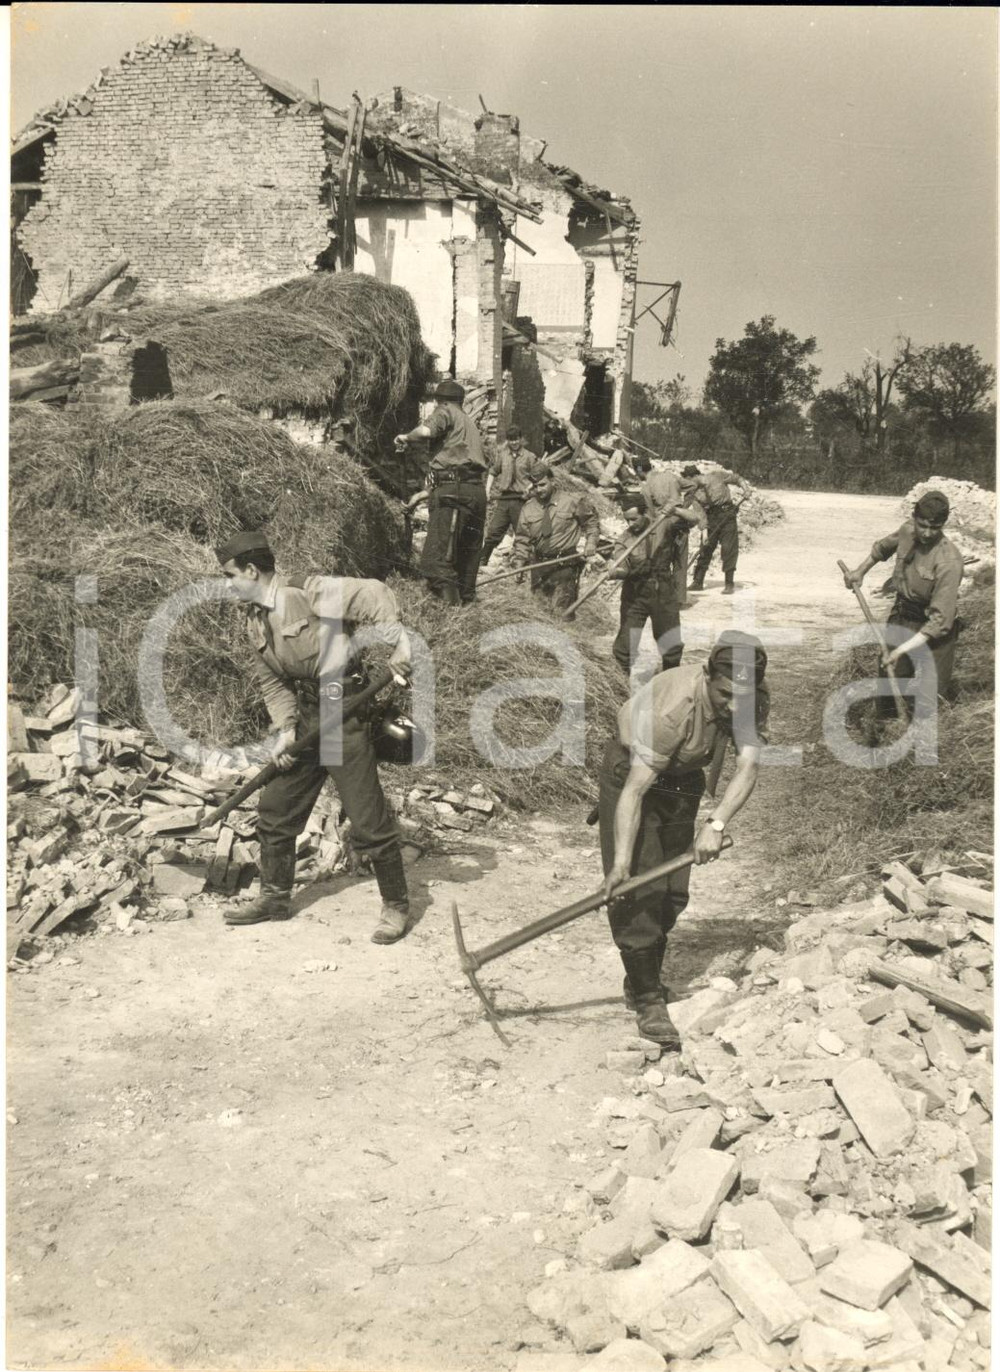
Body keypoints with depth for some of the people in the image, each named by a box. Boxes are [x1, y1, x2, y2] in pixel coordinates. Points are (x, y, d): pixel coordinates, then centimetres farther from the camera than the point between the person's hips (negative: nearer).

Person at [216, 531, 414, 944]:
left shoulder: (306, 592, -17)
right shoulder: (255, 620, 9)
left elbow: (373, 594, -22)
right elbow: (271, 681, 11)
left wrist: (399, 643, -32)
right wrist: (285, 729, 0)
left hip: (342, 713, -8)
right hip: (304, 715, 8)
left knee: (367, 817, -4)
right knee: (275, 809, 14)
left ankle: (396, 906, 10)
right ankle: (275, 896, 30)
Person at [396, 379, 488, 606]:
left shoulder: (447, 413, 9)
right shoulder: (470, 425, 34)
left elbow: (426, 430, -16)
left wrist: (405, 437, 6)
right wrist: (422, 495, 38)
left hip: (454, 492, -9)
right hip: (477, 491, 9)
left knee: (436, 561, -14)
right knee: (467, 558, 16)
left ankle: (451, 603, -27)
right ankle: (467, 602, 20)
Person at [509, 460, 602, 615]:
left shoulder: (571, 501, -5)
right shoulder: (529, 507, 5)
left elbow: (592, 525, 5)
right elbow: (522, 538, 8)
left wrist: (590, 552, -3)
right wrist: (519, 561, -5)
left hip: (565, 567, -4)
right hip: (539, 567, 4)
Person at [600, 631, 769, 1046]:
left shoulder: (752, 701, -21)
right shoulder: (673, 708, -37)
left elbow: (748, 768, -29)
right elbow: (635, 790, -35)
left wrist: (716, 823, -45)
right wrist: (621, 862, -37)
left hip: (682, 778, 6)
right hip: (629, 773, -6)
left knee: (672, 894, 8)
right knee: (638, 891, -12)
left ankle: (643, 982, 27)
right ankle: (647, 999, -3)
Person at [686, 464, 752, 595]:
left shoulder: (718, 476, -6)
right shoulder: (695, 492, -1)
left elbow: (737, 479, 6)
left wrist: (746, 488, -11)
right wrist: (704, 531, -15)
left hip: (727, 514, -3)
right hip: (711, 517, 3)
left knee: (729, 549, -5)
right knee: (705, 549, 4)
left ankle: (729, 584, 0)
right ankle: (698, 582, 13)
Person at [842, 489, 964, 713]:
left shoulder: (949, 562, -29)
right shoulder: (908, 531, -8)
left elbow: (940, 621, -30)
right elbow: (884, 546, 20)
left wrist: (903, 650, -33)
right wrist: (860, 571, 16)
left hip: (932, 633, -6)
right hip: (900, 619, 7)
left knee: (930, 699, -7)